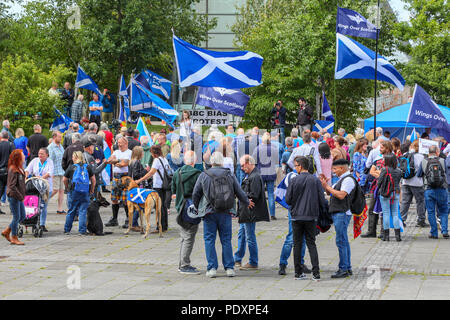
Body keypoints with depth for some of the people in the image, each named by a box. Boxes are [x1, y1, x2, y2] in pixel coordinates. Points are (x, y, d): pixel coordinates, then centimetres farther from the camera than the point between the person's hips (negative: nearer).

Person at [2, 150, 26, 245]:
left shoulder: (20, 169, 9)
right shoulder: (13, 170, -19)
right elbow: (12, 186, -23)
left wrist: (22, 195, 10)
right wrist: (20, 196, -20)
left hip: (19, 197, 9)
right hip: (13, 197, -9)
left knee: (22, 216, 14)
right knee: (16, 217, -1)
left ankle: (6, 231, 25)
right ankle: (14, 238, 11)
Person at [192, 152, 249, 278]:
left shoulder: (203, 175, 0)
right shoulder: (229, 176, 3)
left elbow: (195, 194, 2)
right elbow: (240, 193, 9)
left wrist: (197, 208, 19)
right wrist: (247, 203, 27)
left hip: (209, 212, -1)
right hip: (225, 213, 1)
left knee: (209, 240, 4)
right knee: (226, 240, 8)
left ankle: (212, 268, 0)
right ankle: (229, 268, 7)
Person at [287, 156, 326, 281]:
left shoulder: (294, 180, -7)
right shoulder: (315, 180, -2)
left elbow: (288, 199, -5)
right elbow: (321, 199, -1)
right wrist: (321, 212, 16)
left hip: (297, 216, -1)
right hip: (311, 216, 1)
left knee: (297, 244, 8)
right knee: (311, 243, 7)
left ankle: (298, 273, 8)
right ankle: (316, 273, -3)